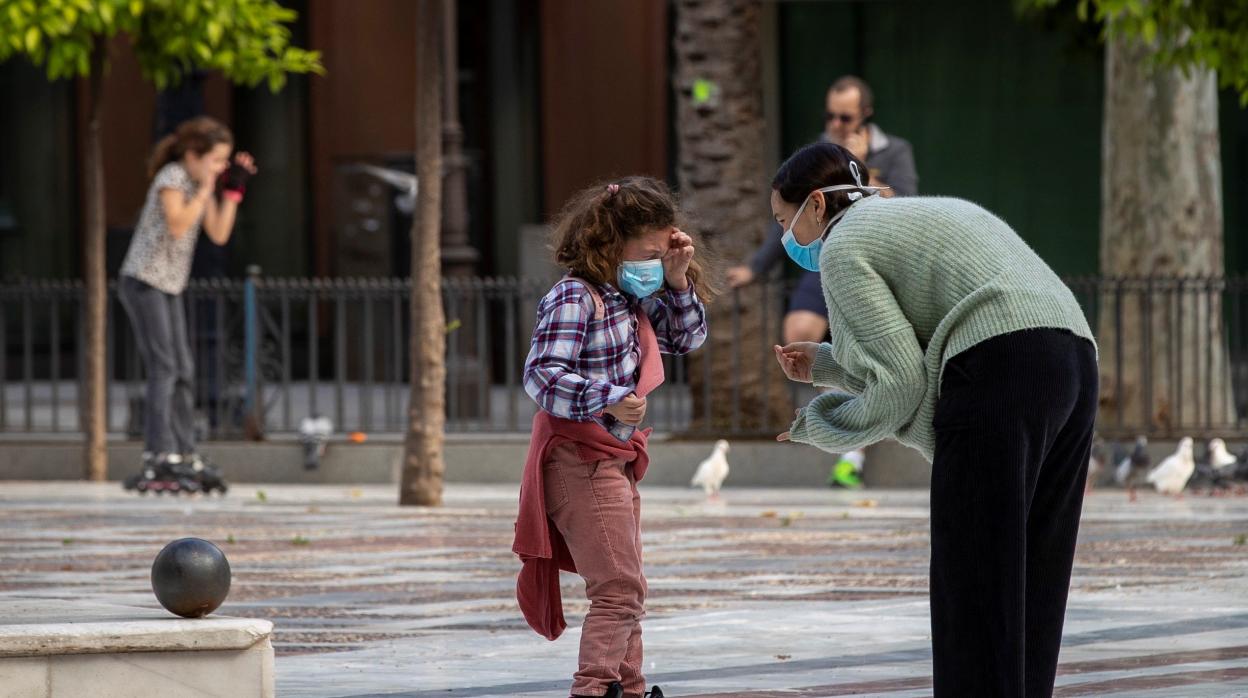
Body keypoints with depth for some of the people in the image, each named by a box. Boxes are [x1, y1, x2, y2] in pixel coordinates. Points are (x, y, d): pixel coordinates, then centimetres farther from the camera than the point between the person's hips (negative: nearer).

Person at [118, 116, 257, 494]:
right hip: (143, 281, -9)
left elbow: (218, 234, 9)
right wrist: (206, 189, -19)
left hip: (168, 286, 9)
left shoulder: (201, 183, 12)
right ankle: (160, 460, -19)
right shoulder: (172, 177, -13)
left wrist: (233, 189, 4)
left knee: (183, 373, 9)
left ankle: (186, 458, 13)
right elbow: (177, 225, -25)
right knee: (163, 370, -15)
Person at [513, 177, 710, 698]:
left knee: (624, 591, 18)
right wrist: (609, 400, -36)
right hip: (581, 463, -10)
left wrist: (678, 281, 7)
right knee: (619, 587, -16)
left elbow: (687, 338, 23)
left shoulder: (630, 300, 13)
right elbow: (541, 375, -26)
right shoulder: (574, 299, -16)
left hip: (615, 463, 10)